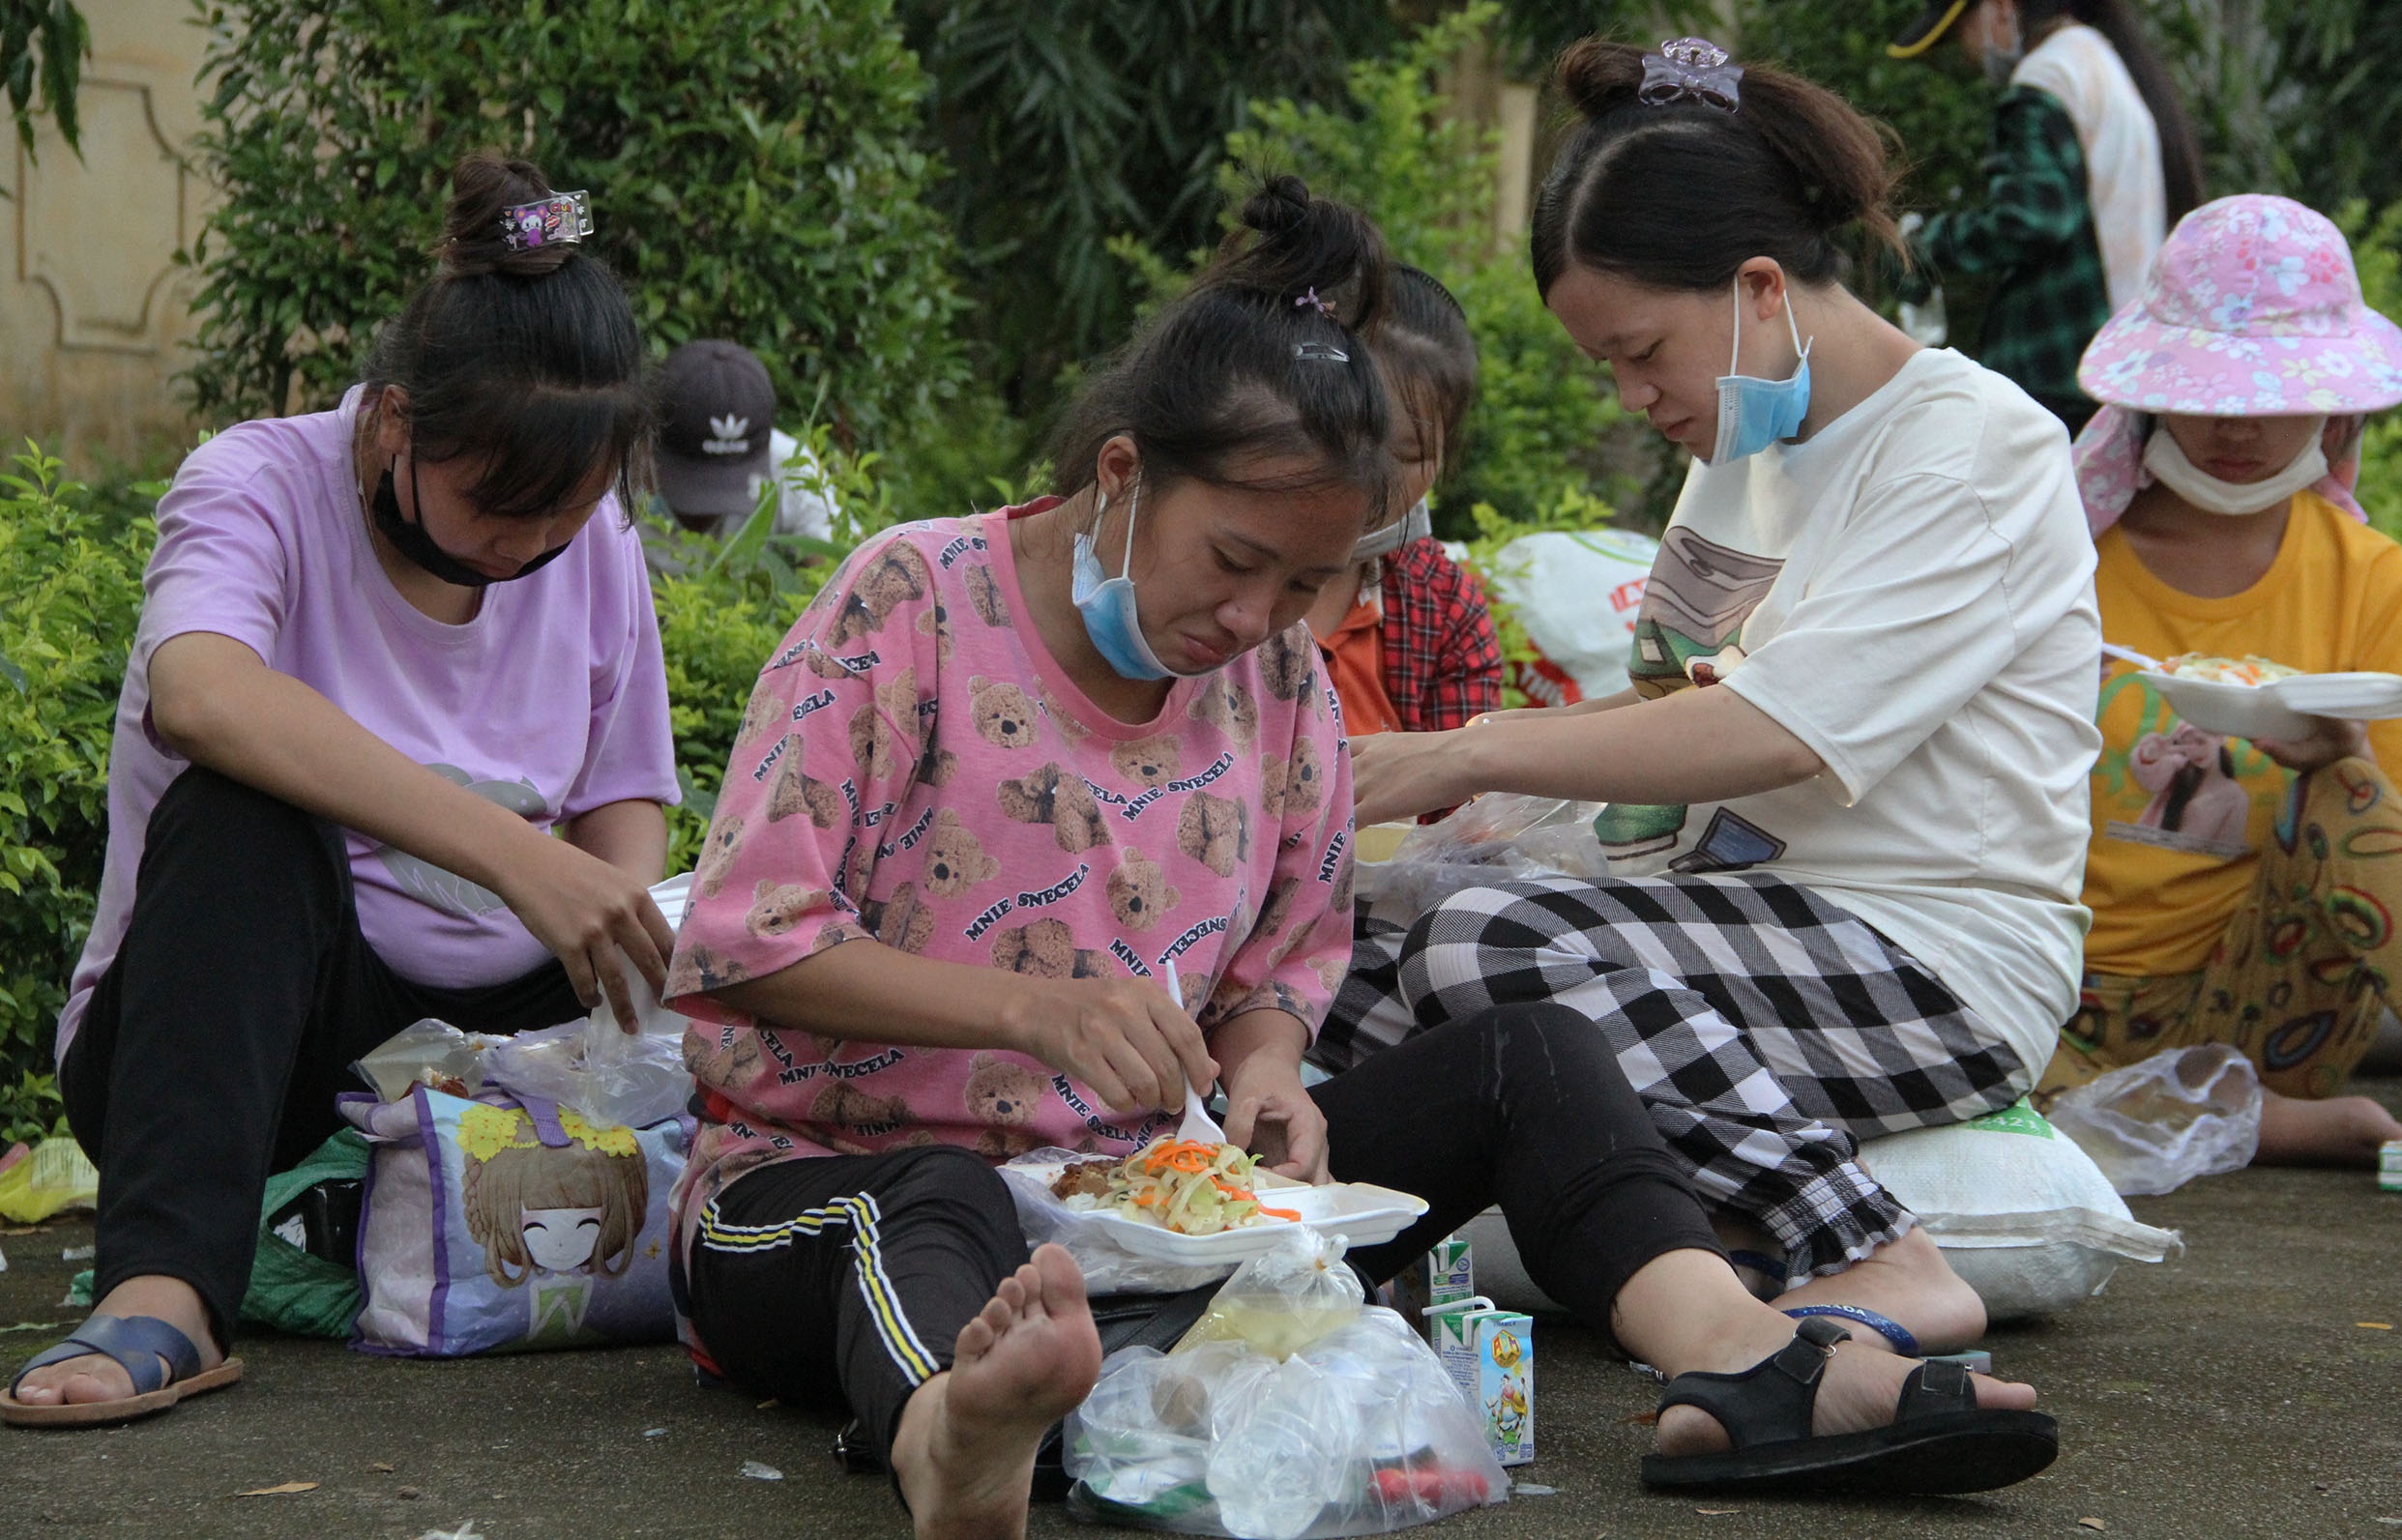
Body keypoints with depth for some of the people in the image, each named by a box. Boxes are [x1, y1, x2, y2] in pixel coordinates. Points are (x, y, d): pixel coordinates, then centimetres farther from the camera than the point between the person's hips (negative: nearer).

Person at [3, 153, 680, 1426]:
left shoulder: (592, 545, 3)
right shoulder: (263, 488, -14)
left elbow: (626, 803, 9)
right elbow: (202, 694, -37)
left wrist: (622, 923, -17)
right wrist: (513, 853, -45)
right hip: (244, 1023, -5)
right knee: (241, 812, -35)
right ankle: (162, 1296, -46)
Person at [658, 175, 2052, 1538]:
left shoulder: (1280, 679, 8)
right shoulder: (915, 599, -9)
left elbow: (1285, 967, 16)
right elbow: (743, 940, -14)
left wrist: (1265, 1066, -10)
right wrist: (1038, 1007, -25)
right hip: (832, 1182, -5)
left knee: (1524, 1054, -10)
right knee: (943, 1209, -43)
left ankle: (1732, 1350, -38)